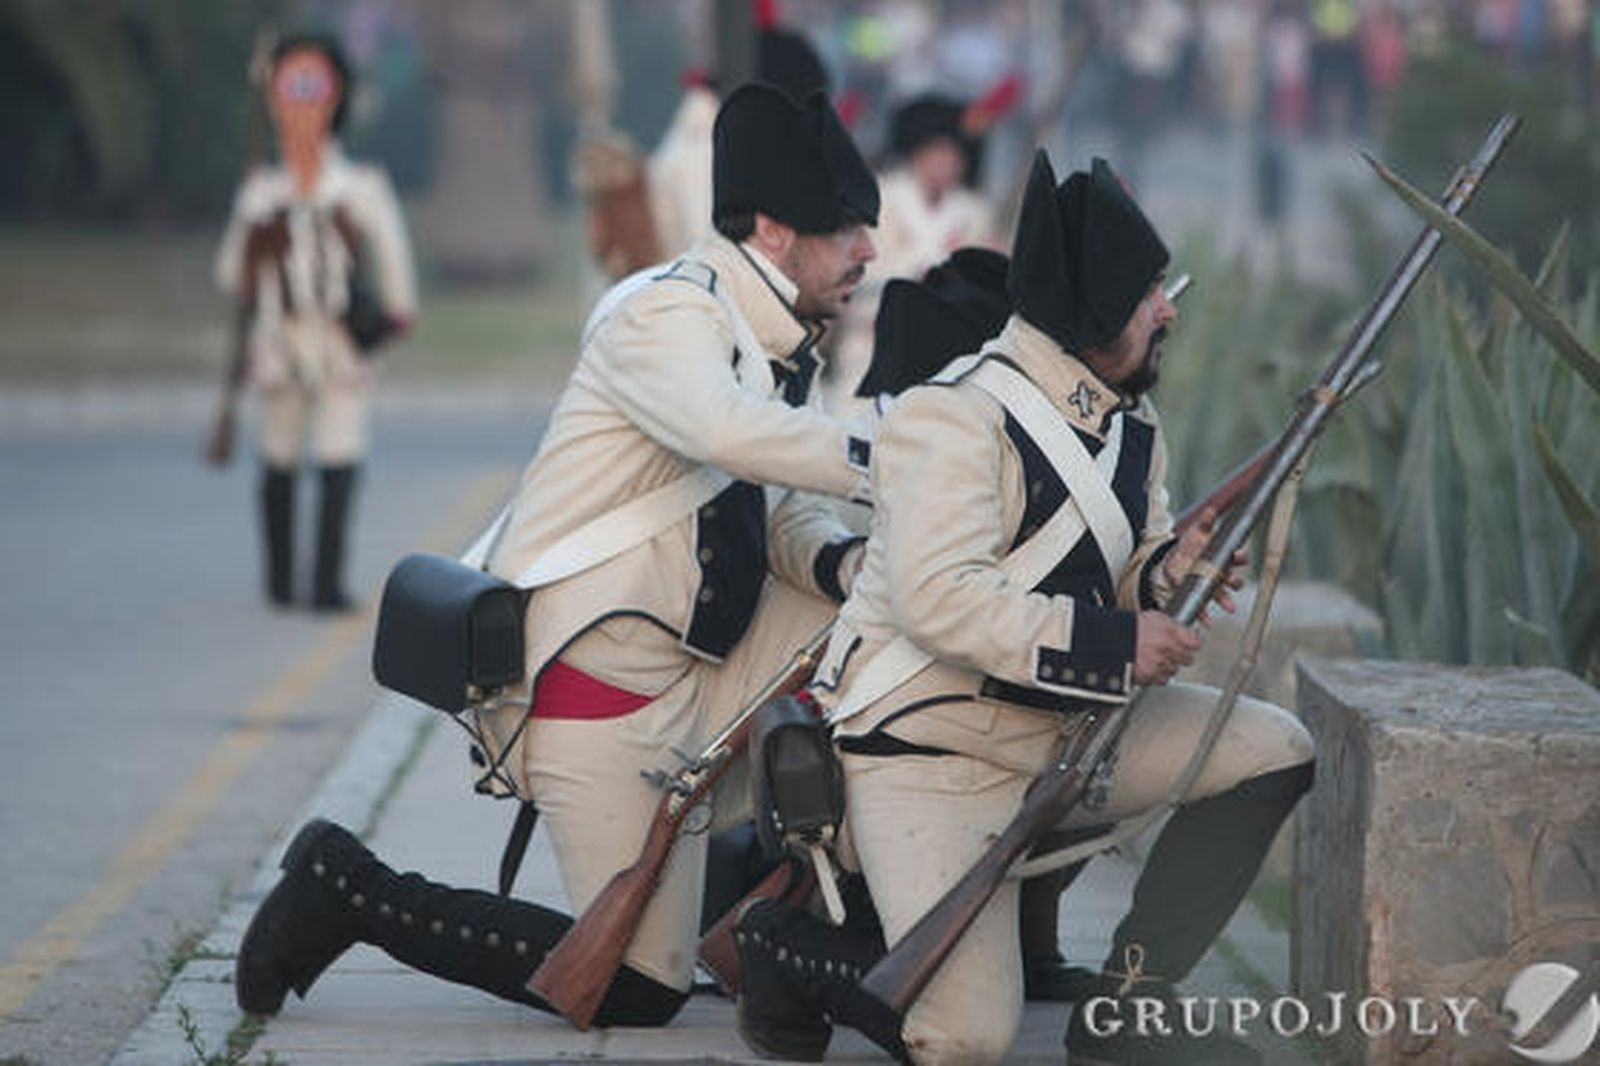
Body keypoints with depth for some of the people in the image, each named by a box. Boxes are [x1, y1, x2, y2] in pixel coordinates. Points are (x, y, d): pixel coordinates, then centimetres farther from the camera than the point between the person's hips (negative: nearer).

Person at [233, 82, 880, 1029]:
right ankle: (349, 890, 2)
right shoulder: (670, 313, -14)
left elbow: (785, 523, 12)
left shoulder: (772, 347, 16)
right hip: (599, 680, -9)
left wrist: (840, 561, -11)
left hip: (694, 666, 9)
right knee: (641, 989, -9)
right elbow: (727, 431, -34)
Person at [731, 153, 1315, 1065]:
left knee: (1277, 752, -1)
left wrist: (1167, 573, -8)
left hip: (1071, 729, 9)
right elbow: (937, 599, -29)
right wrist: (1115, 642, -27)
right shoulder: (960, 418, -19)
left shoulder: (1130, 420, 9)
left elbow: (1118, 574, 17)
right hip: (932, 750, -9)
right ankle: (784, 944, 10)